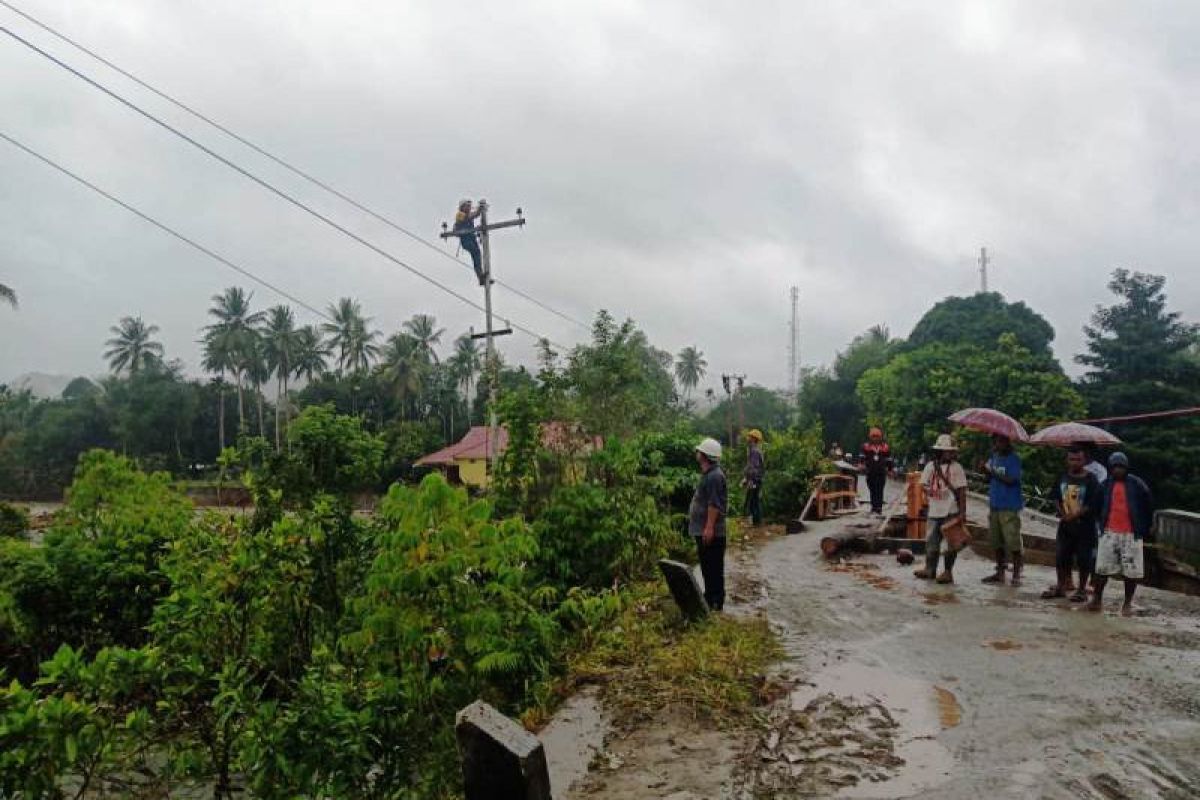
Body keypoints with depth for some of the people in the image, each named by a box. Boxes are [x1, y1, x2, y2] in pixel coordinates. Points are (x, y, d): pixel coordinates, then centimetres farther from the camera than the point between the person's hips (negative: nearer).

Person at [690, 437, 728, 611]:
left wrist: (709, 527, -26)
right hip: (703, 530, 11)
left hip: (711, 532, -11)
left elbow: (714, 504, -24)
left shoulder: (714, 476, -19)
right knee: (706, 566, 18)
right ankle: (709, 597, 29)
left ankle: (716, 601, 5)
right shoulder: (708, 474, 14)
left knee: (714, 567, -2)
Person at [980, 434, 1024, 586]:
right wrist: (986, 472, -4)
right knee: (997, 541, 12)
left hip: (1009, 507, -7)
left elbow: (1011, 480, -18)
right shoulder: (994, 457, 11)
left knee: (1013, 542, -6)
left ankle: (1016, 574, 2)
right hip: (994, 505, 7)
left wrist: (991, 472, -18)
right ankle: (1000, 572, 21)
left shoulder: (1014, 459, -9)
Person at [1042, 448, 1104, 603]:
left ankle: (1081, 589, 14)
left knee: (1083, 559, 1)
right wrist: (1062, 512, -3)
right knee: (1061, 556, 9)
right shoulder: (1062, 477, 7)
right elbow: (1054, 496, 12)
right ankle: (1060, 587, 23)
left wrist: (1075, 515, -16)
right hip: (1065, 524, 5)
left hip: (1084, 525, -5)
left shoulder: (1090, 480, -8)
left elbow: (1093, 504, -14)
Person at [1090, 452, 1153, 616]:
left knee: (1132, 570, 2)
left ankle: (1127, 603, 14)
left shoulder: (1136, 484, -4)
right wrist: (1101, 523, 15)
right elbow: (1099, 505, 19)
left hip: (1131, 534, -2)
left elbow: (1148, 505, 3)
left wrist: (1145, 527, 3)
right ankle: (1097, 598, 14)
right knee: (1102, 567, 4)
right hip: (1109, 532, 2)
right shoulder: (1106, 485, 5)